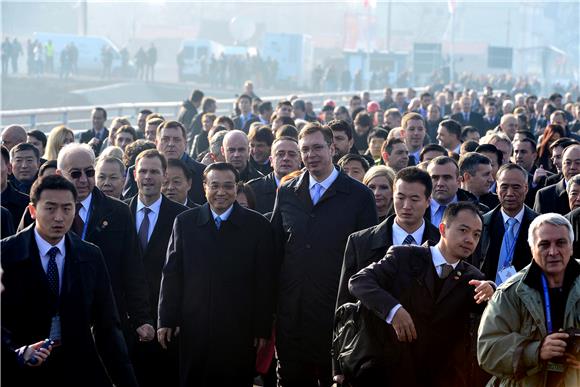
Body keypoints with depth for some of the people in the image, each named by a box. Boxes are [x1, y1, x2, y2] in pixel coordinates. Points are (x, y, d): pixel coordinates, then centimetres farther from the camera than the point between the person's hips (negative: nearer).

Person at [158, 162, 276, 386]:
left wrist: (263, 329, -1)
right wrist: (166, 320, 2)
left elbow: (265, 282, 1)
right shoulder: (185, 222, 5)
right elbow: (172, 274, 5)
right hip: (194, 328, 1)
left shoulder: (257, 225, 1)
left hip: (240, 331, -1)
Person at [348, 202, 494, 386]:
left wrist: (490, 293, -31)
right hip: (396, 371, -3)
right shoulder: (404, 257, -2)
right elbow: (358, 281, -12)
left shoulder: (472, 278, 7)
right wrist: (393, 309, -28)